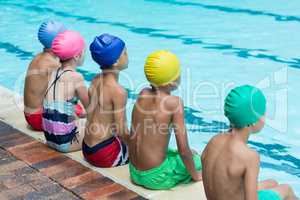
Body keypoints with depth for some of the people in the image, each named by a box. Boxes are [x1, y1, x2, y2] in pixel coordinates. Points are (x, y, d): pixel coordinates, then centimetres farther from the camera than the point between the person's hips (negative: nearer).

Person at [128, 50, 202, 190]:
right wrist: (195, 175, -3)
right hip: (155, 177, -6)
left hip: (135, 173, 6)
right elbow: (183, 150, -17)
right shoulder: (174, 102, -19)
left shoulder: (143, 94, -2)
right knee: (198, 160, 21)